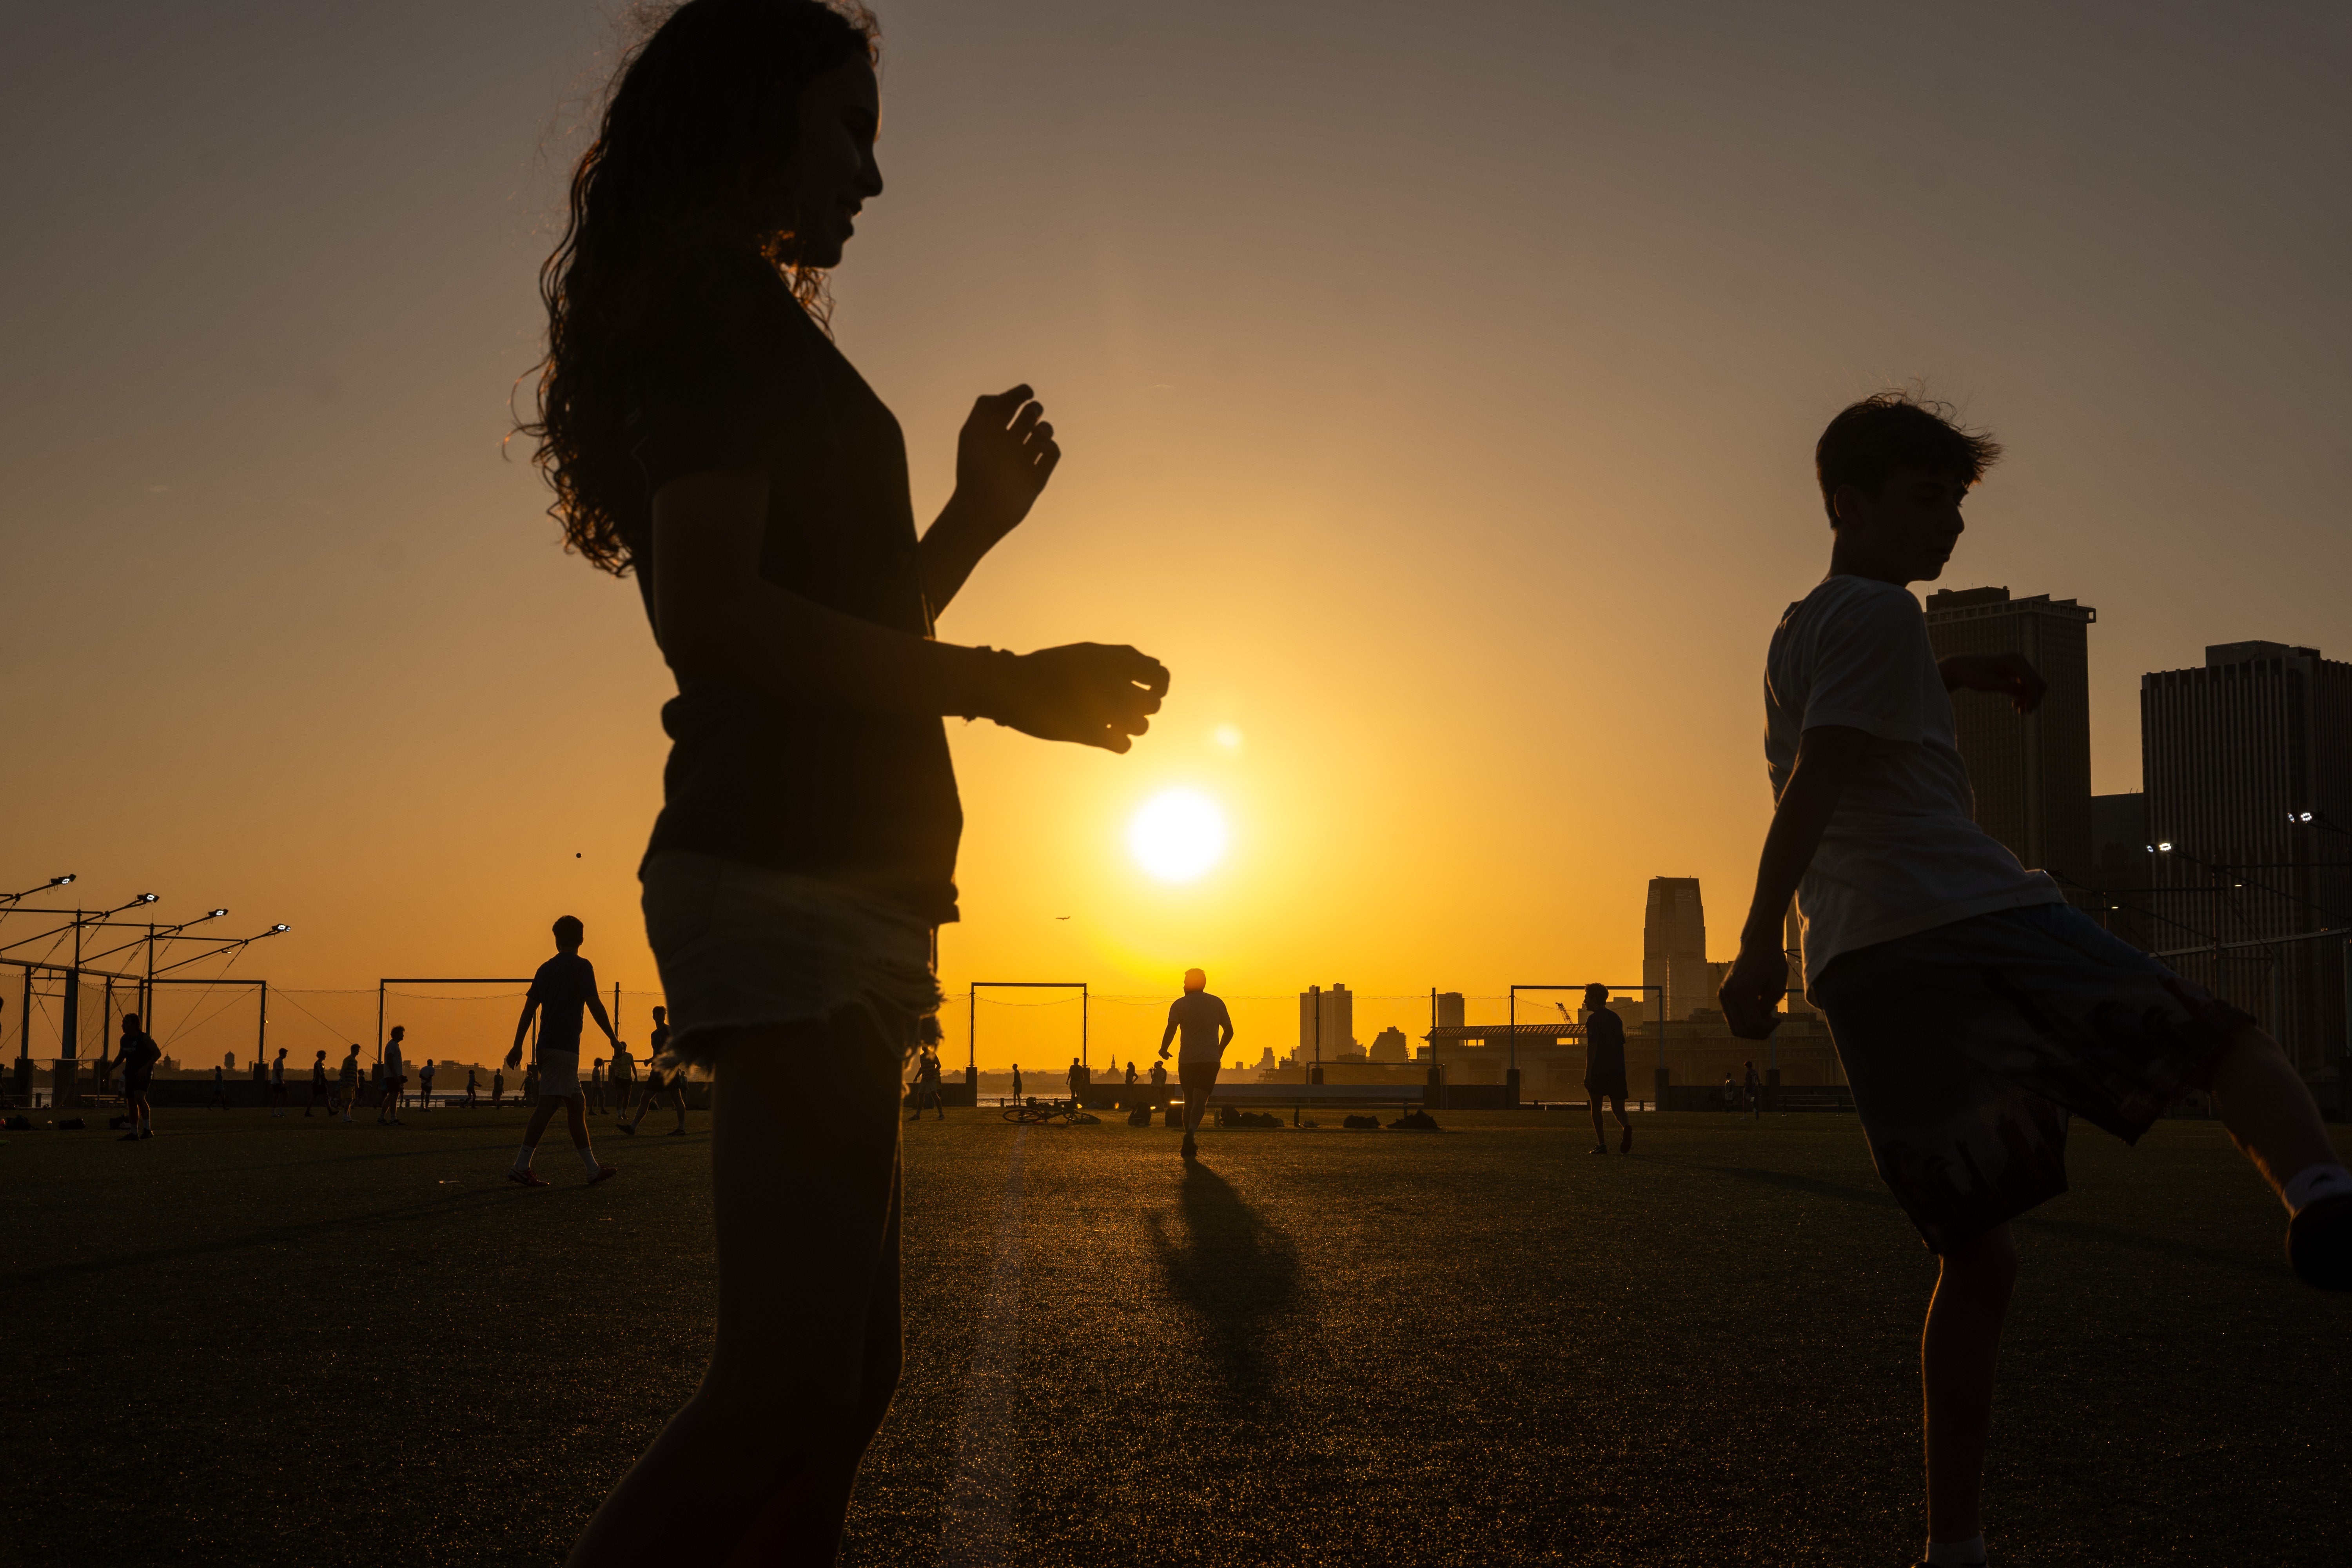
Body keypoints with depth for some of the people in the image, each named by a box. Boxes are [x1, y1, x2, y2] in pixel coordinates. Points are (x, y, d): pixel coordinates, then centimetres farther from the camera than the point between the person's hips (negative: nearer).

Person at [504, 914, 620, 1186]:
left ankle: (593, 1169, 15)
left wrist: (518, 1046, 13)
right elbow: (594, 1006, -11)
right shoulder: (581, 967, -5)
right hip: (565, 1046, -8)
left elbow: (529, 1008, 12)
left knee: (577, 1105, 12)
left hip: (547, 1046, 8)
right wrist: (613, 1039, -3)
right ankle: (521, 1166, -15)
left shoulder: (546, 969, 14)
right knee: (548, 1105, -10)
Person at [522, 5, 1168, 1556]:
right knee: (796, 1382, -16)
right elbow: (715, 616, -18)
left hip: (831, 877, 10)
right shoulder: (718, 307, -5)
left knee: (842, 1371, 10)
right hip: (790, 879, -10)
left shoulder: (729, 323, 25)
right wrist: (1002, 683, -15)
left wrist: (971, 524, 20)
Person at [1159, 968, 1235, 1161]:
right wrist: (1219, 1051, 28)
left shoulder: (1179, 1004, 1)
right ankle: (1190, 1133, -34)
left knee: (1189, 1100, 12)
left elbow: (1171, 1028, -12)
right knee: (1200, 1100, -8)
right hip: (1211, 1059, 0)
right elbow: (1229, 1031, 13)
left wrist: (1163, 1049, 2)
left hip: (1187, 1060, 0)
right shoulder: (1217, 1003, 10)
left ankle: (1189, 1146, 14)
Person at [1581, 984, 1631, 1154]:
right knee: (1617, 1106, 8)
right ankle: (1626, 1126, -24)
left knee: (1596, 1107, 6)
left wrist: (1588, 1073, -16)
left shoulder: (1593, 1019, -6)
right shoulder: (1617, 1018, 15)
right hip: (1617, 1071, 5)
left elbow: (1592, 1046, -14)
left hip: (1598, 1071, -5)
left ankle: (1601, 1144, 1)